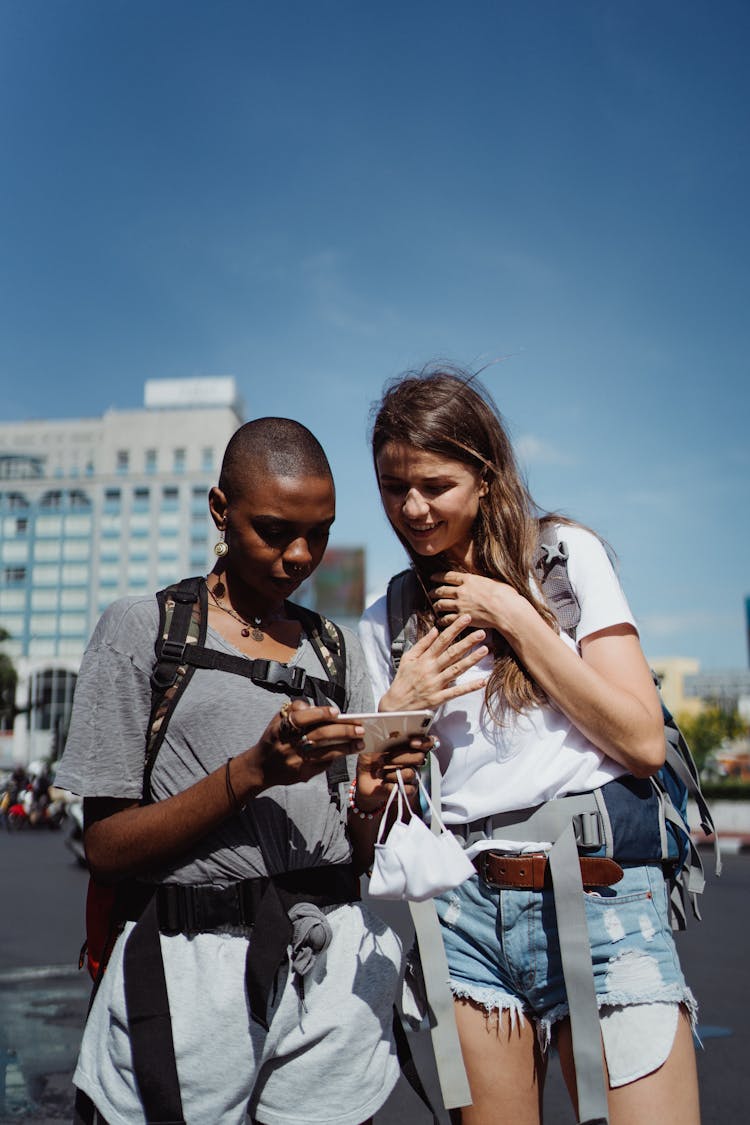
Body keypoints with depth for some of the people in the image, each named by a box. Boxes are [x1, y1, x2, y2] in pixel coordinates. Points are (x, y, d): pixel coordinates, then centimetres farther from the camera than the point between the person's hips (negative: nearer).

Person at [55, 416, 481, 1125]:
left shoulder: (339, 648, 10)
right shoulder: (142, 628, -2)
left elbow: (359, 854, 10)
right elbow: (105, 849, -8)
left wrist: (369, 799, -12)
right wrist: (253, 770, -21)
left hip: (334, 967, 4)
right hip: (191, 972, -3)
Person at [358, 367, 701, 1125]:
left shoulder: (566, 556, 2)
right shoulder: (387, 625, 10)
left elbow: (643, 741, -6)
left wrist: (514, 618, -8)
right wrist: (396, 709, -6)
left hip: (601, 897, -2)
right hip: (467, 910, 3)